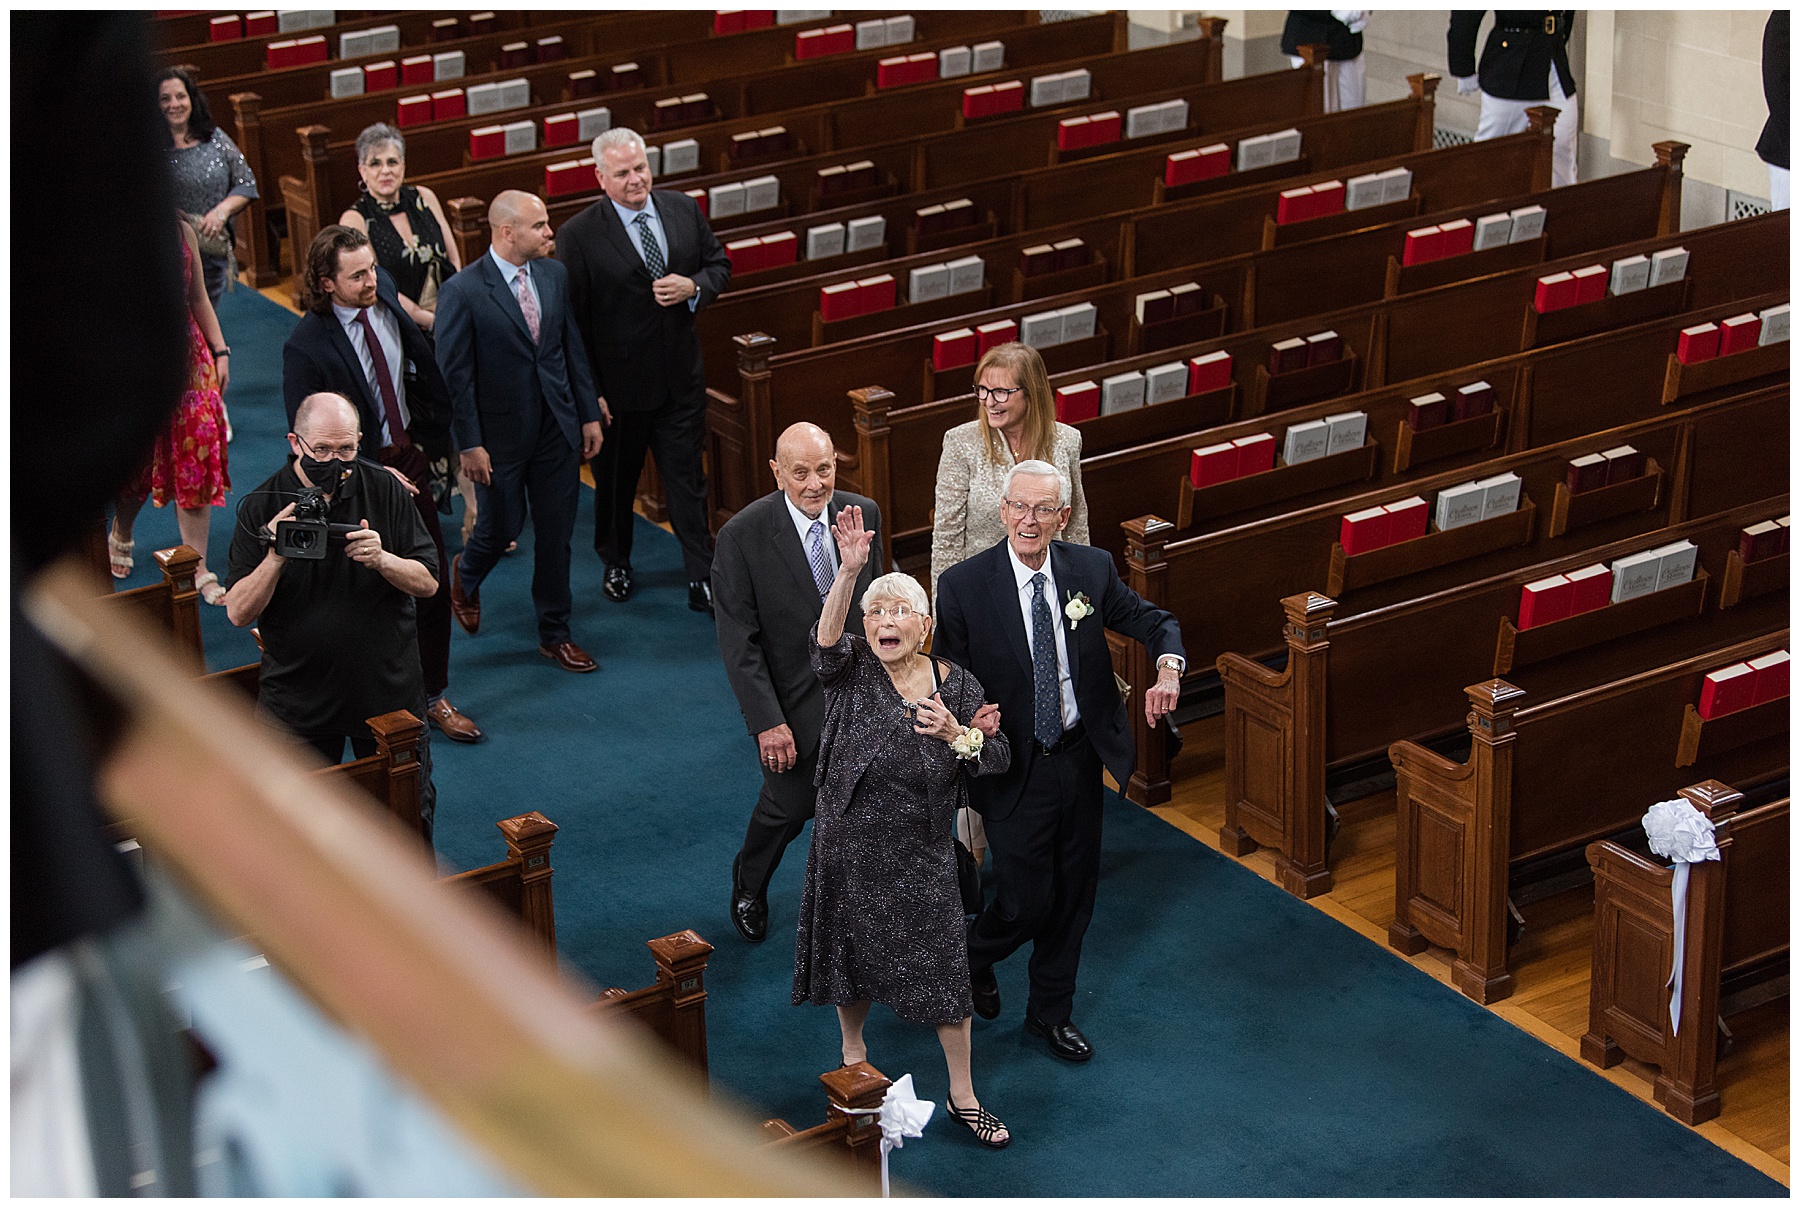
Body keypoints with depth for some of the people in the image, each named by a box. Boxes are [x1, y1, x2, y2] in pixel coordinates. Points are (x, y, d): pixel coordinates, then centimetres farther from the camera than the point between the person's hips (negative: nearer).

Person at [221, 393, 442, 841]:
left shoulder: (385, 489, -4)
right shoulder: (261, 508, -7)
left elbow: (427, 582, -3)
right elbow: (239, 613, -11)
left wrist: (382, 559, -23)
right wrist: (276, 557, -27)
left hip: (390, 688, 1)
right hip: (298, 698, -1)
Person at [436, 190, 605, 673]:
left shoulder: (555, 275, 1)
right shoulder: (463, 292, -16)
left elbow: (573, 348, 8)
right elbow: (455, 374, -14)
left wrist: (589, 415, 7)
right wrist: (470, 444, -14)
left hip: (557, 427, 5)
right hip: (500, 432, -5)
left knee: (556, 533, 9)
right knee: (502, 526, 9)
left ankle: (554, 634, 22)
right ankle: (465, 575, 44)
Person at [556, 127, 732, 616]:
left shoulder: (683, 209, 0)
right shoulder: (579, 235, -13)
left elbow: (719, 264, 12)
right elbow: (571, 320, -11)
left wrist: (693, 287, -12)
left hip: (681, 378, 3)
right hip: (619, 384, -2)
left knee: (688, 481, 5)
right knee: (615, 483, 16)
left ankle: (703, 580, 13)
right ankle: (617, 565, 38)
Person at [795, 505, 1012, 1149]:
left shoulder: (956, 684, -1)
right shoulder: (852, 670, -8)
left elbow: (997, 761, 0)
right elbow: (825, 641, -32)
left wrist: (958, 733, -22)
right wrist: (849, 570, -47)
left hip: (922, 853, 1)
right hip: (851, 843, 0)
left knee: (943, 968, 2)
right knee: (853, 951, 16)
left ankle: (962, 1096, 17)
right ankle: (853, 1055, 44)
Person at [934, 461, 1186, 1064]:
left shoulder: (1091, 568, -4)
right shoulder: (964, 585, -13)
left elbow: (1154, 620, 4)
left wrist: (1168, 668, -17)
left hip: (1082, 759, 4)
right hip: (1015, 769, -4)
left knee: (1073, 899, 16)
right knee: (1027, 904, 2)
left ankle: (1051, 1011, 37)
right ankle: (972, 958, 37)